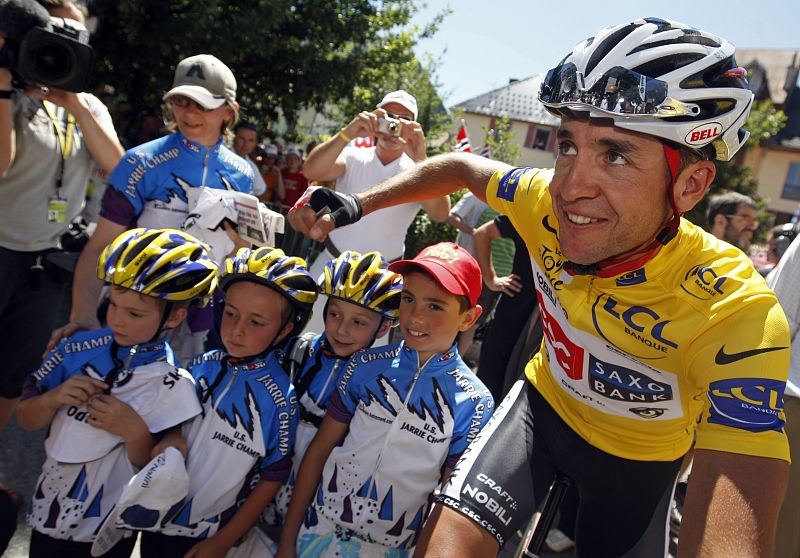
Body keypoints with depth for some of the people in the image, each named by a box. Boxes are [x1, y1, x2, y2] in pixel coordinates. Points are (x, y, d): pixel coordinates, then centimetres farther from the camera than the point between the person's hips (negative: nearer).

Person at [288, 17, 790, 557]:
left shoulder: (737, 312, -35)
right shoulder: (547, 203, -24)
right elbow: (461, 166, -3)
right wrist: (356, 204, -9)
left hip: (638, 457, -1)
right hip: (546, 402, 2)